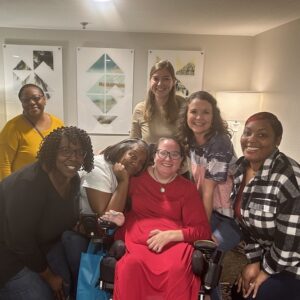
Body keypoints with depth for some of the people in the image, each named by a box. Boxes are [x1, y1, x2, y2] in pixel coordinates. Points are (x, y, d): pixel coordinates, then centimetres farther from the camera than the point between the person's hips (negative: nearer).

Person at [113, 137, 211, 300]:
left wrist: (170, 235, -10)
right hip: (138, 241, 0)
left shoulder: (188, 188, 11)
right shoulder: (136, 178, 12)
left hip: (174, 242, 0)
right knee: (131, 264, -34)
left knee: (177, 269, -34)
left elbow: (202, 229, 5)